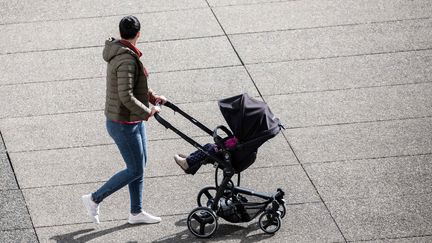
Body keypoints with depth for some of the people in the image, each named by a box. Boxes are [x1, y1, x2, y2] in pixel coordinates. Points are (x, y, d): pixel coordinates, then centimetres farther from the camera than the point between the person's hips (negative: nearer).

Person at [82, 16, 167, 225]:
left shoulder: (120, 53, 4)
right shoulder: (127, 60, -27)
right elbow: (126, 97, -32)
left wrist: (152, 96, 11)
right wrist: (147, 112, -21)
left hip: (134, 121, 10)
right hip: (123, 124, -10)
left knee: (140, 165, 17)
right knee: (135, 170, 1)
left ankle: (136, 212, 29)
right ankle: (94, 199, 11)